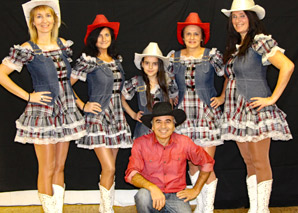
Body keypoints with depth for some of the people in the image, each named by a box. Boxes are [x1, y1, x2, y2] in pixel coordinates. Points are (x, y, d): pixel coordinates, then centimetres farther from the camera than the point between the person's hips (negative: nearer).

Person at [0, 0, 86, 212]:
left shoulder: (64, 44, 8)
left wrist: (79, 100, 12)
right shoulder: (27, 49, -7)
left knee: (60, 166, 11)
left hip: (66, 111, 5)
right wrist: (28, 96, -10)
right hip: (42, 113, -5)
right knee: (47, 168, 0)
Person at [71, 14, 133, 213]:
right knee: (109, 168, -10)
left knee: (109, 167, 8)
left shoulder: (117, 60, 12)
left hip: (116, 116, 6)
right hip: (97, 116, -5)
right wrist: (83, 105, -9)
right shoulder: (88, 60, -5)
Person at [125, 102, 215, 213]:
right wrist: (152, 187, -29)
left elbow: (207, 163, 11)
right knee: (143, 195, -34)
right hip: (153, 195, -1)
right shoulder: (140, 143, -5)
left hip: (176, 196, 1)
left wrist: (195, 190, 9)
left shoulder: (184, 142, -1)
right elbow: (131, 173, -12)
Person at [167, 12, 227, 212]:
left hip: (207, 113, -2)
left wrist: (222, 98, 3)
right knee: (192, 163, 9)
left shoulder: (212, 55, -1)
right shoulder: (174, 57, 6)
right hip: (185, 114, 3)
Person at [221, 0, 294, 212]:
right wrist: (223, 96, 9)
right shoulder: (234, 47, 15)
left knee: (260, 162, -3)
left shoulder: (260, 41, -9)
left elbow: (287, 66, -20)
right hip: (238, 110, 8)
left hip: (256, 108, -8)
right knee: (249, 162, 12)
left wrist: (272, 98, -18)